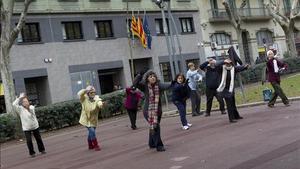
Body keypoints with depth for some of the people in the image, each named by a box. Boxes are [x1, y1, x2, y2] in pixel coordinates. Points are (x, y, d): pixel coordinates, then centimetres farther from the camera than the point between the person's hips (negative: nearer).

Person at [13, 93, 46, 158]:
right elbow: (14, 104, -21)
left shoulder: (32, 107, -4)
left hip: (35, 126, 2)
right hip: (26, 128, -2)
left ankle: (42, 150, 28)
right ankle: (32, 153, 9)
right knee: (29, 141, -5)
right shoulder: (20, 109, -8)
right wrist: (20, 98, -16)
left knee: (38, 138, 12)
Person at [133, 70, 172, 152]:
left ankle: (152, 144, 38)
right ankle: (159, 145, -5)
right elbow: (135, 83, -15)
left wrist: (171, 84, -39)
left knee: (153, 127, 19)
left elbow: (165, 86, -19)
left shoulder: (158, 85, -2)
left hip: (157, 110, 3)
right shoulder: (144, 86, -5)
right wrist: (139, 75, -26)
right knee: (154, 127, -13)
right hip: (148, 110, -3)